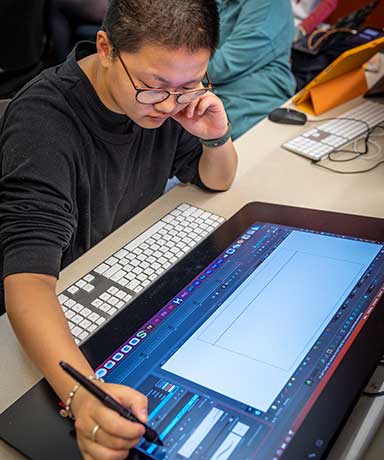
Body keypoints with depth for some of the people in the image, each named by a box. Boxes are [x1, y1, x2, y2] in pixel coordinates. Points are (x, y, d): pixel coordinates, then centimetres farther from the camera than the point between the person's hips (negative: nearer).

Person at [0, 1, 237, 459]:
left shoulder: (168, 96, -10)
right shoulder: (43, 122, -31)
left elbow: (216, 181, 3)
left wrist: (217, 138, -20)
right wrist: (82, 393, -58)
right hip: (53, 313, -5)